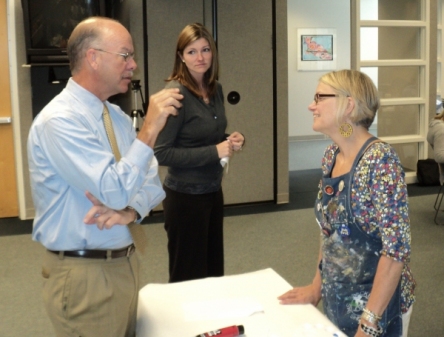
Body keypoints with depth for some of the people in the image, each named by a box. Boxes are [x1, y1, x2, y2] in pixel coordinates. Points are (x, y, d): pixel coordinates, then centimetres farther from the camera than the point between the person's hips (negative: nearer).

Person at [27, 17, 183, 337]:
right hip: (85, 274, -8)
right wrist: (150, 129, -24)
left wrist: (131, 210, -14)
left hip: (125, 262, 8)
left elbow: (151, 180, 7)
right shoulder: (59, 120, -19)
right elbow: (115, 191, -26)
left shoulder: (117, 116, 7)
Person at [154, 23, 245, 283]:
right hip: (185, 196, -7)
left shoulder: (216, 89, 4)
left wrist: (232, 140, -3)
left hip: (213, 191, 8)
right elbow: (161, 153, -22)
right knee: (188, 276, 8)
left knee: (214, 268, 19)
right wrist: (214, 152, -21)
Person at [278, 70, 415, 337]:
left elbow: (397, 248, -25)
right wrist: (318, 286, 9)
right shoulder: (331, 155, 0)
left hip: (377, 304, -7)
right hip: (336, 299, 7)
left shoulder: (381, 160, -24)